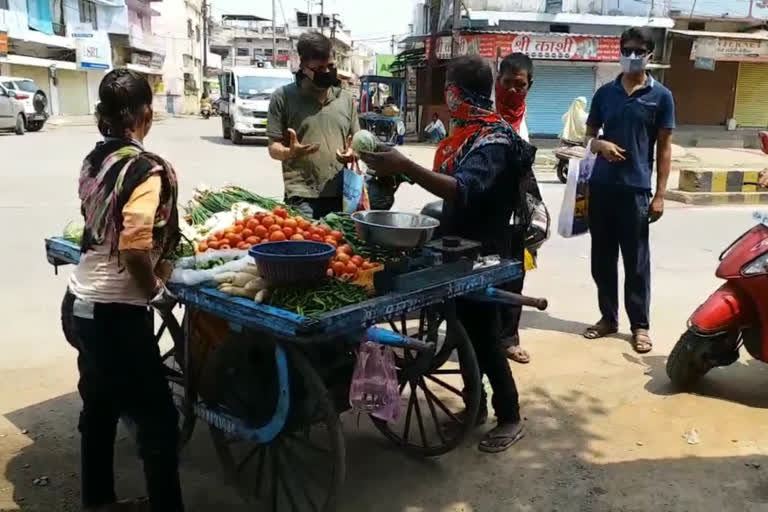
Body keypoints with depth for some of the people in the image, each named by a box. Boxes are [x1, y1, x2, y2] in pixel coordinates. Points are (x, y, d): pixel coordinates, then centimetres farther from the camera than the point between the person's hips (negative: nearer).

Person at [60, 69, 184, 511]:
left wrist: (152, 272, 14)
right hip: (116, 315, -9)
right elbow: (135, 248, -27)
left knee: (99, 406, 22)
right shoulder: (147, 168, -19)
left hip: (80, 304, 9)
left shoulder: (94, 160, 5)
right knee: (158, 419, 4)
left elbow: (103, 227, 10)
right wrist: (156, 292, -11)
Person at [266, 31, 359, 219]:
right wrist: (291, 153, -21)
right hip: (302, 198, -4)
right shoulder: (283, 97, 1)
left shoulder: (345, 99, 13)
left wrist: (353, 153, -4)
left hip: (342, 196, 4)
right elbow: (274, 148, 1)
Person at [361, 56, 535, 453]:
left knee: (484, 336, 0)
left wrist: (406, 167, -43)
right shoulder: (466, 132, 10)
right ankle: (475, 405, 32)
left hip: (484, 253, -9)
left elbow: (465, 191, -36)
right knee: (465, 330, 16)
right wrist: (402, 170, 7)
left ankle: (510, 418, 17)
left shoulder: (495, 139, -20)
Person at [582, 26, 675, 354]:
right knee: (602, 257, 9)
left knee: (636, 261, 2)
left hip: (635, 188, -3)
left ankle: (640, 325, 13)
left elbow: (664, 148, 2)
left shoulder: (661, 96, 2)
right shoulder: (605, 93, 9)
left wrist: (660, 194, -5)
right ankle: (608, 317, 22)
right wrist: (601, 145, -10)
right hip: (601, 186, 3)